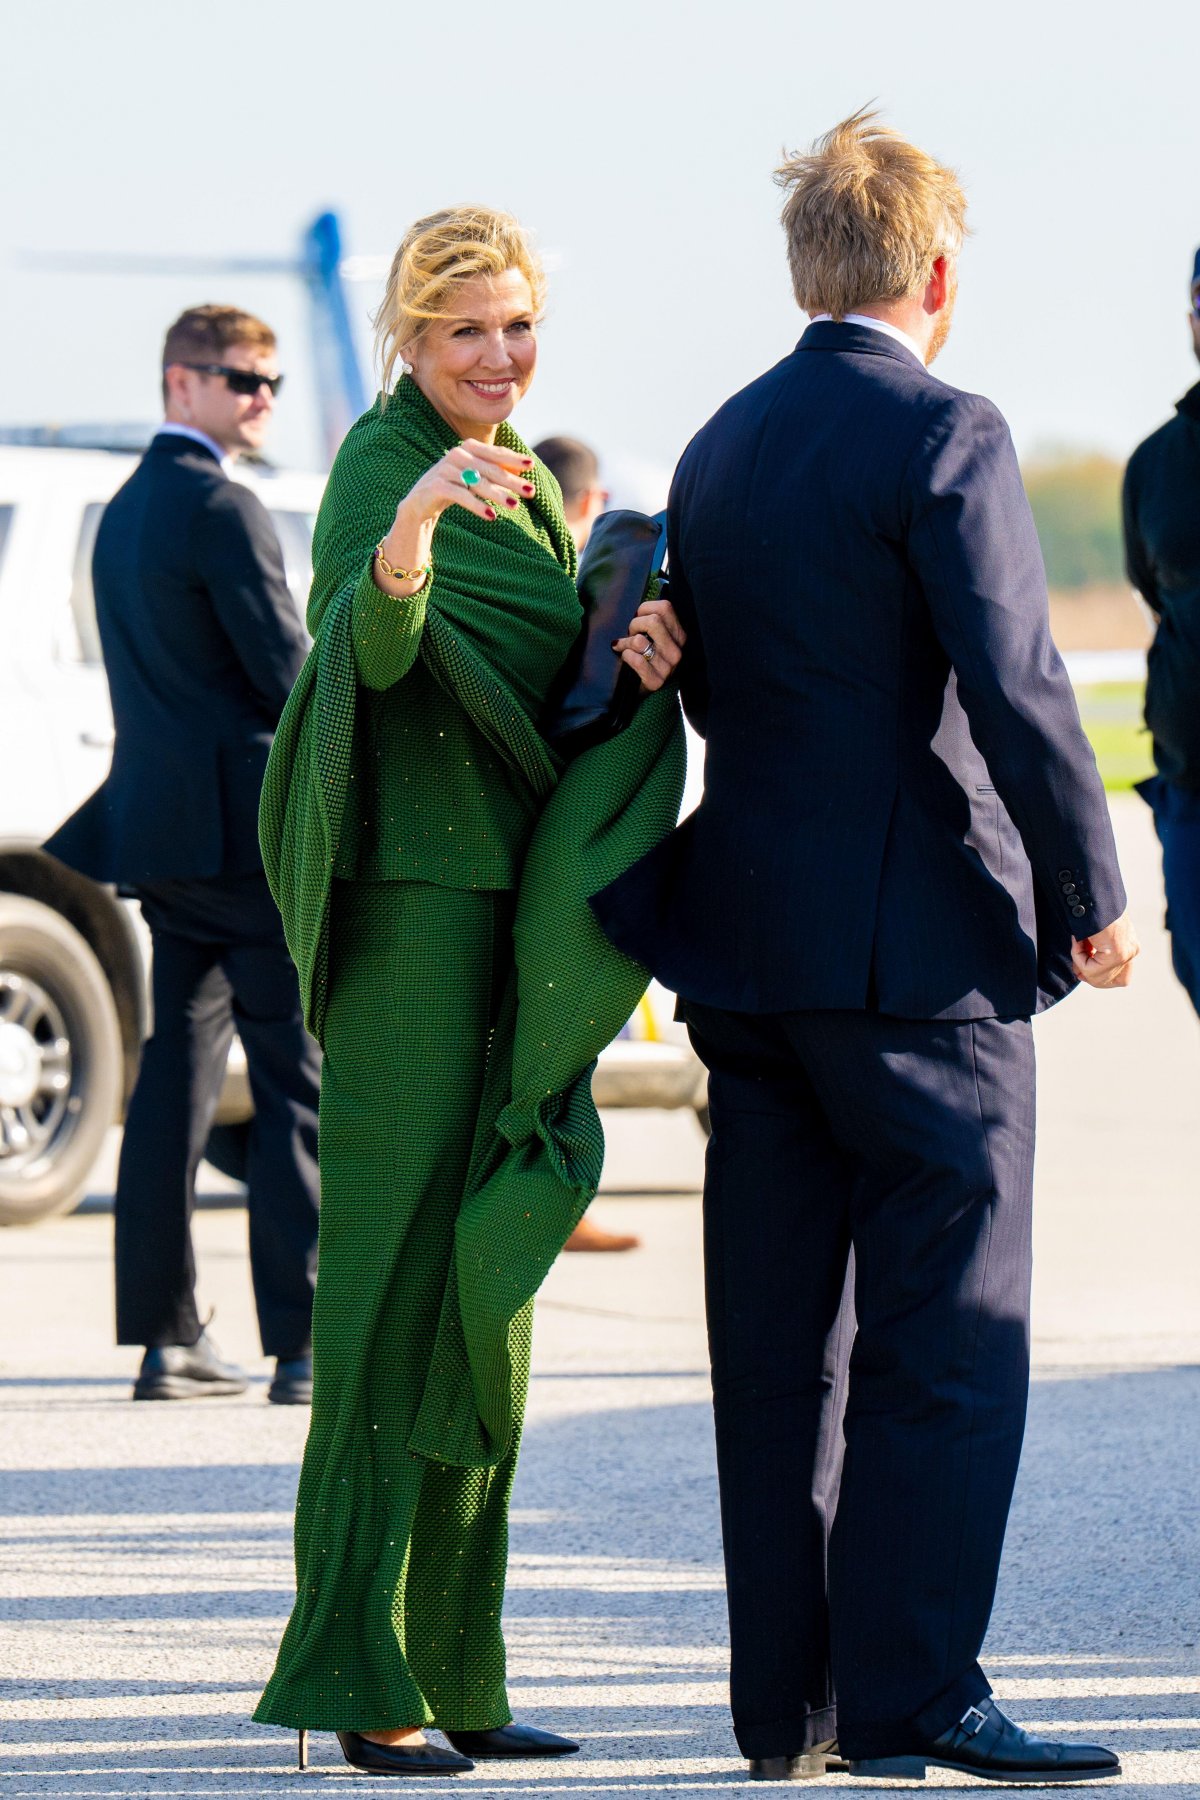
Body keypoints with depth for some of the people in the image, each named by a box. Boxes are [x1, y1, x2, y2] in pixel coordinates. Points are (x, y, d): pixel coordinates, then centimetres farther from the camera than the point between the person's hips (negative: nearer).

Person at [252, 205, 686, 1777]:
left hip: (509, 903, 9)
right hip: (415, 897, -9)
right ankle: (361, 1675, -10)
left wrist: (634, 648, -5)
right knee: (396, 1270, -10)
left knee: (480, 1283, 12)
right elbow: (373, 646, -29)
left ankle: (453, 1670, 18)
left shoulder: (525, 485, 16)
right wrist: (407, 535, -49)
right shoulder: (381, 460, -10)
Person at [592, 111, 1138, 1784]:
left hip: (749, 948, 7)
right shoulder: (943, 435, -11)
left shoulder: (720, 448, 11)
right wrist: (1092, 892, -9)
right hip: (919, 951, -7)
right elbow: (1014, 684, -17)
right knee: (949, 1336, -3)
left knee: (779, 1344, 9)